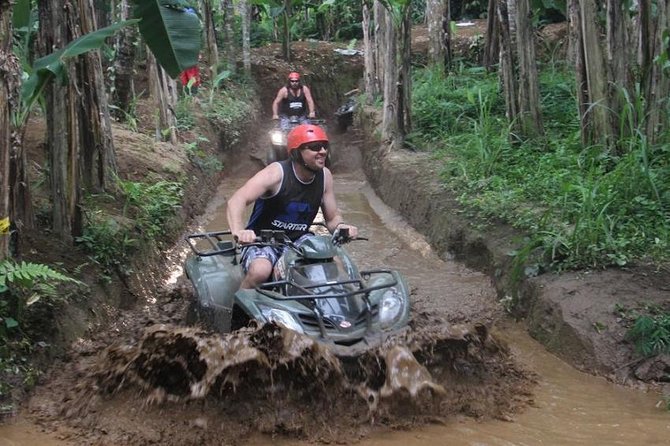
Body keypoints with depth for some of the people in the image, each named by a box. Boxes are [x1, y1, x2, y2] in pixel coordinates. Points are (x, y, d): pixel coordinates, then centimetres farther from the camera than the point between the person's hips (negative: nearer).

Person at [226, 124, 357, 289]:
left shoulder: (324, 176, -4)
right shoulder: (277, 172, -21)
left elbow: (332, 217, 6)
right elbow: (236, 201, -32)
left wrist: (340, 226, -19)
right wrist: (238, 231, -52)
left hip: (299, 240, 5)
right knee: (260, 271, -35)